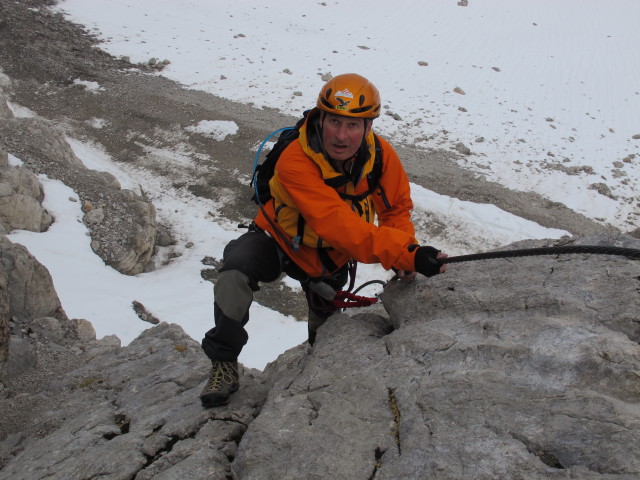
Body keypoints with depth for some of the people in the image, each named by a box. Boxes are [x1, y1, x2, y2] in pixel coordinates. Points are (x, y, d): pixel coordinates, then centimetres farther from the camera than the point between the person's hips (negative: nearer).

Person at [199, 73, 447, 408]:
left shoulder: (381, 155, -22)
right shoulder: (295, 162, -38)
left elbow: (396, 207, -5)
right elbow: (339, 225, -46)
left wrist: (404, 256, -24)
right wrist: (406, 253, -53)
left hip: (331, 260, 4)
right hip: (280, 241, -4)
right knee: (237, 267, -33)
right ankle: (224, 363, -15)